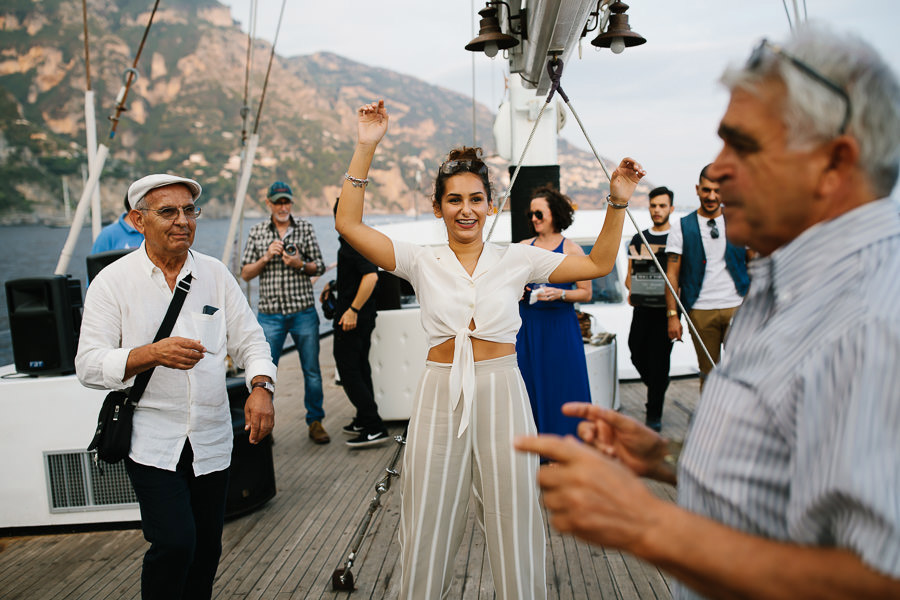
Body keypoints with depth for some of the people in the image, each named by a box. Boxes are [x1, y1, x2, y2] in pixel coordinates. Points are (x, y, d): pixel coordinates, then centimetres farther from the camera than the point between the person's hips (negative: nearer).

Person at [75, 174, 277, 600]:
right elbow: (89, 365, -7)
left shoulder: (215, 274, 5)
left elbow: (249, 338, 5)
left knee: (206, 548, 12)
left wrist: (261, 387, -14)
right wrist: (151, 354, -24)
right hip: (152, 440, -3)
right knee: (174, 543, -12)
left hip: (211, 438, 3)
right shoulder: (113, 281, -3)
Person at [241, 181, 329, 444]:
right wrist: (266, 257, -9)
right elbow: (245, 274, 7)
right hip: (270, 314, 0)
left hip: (303, 312, 0)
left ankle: (315, 422, 20)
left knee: (312, 370, 5)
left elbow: (320, 266, 7)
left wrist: (301, 265, -13)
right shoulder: (257, 232, 8)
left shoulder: (305, 228, 6)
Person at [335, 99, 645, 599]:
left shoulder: (516, 259, 4)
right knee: (430, 527, 12)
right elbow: (349, 223, -4)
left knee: (513, 522, 10)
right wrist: (366, 148, -9)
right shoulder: (422, 262, 3)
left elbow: (598, 264, 8)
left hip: (502, 394, 0)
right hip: (441, 395, 0)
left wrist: (618, 203, -3)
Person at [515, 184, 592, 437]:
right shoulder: (524, 247, 10)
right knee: (530, 385, 6)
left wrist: (560, 294, -18)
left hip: (560, 327, -4)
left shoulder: (571, 249, -2)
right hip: (528, 326, 4)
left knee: (561, 386, 0)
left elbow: (585, 292, -2)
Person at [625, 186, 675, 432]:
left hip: (665, 309, -4)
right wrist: (631, 289, -4)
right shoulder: (638, 239, 13)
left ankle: (654, 414, 8)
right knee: (636, 352, 4)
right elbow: (630, 274, 17)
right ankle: (657, 389, 34)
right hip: (641, 307, 4)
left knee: (659, 359, -3)